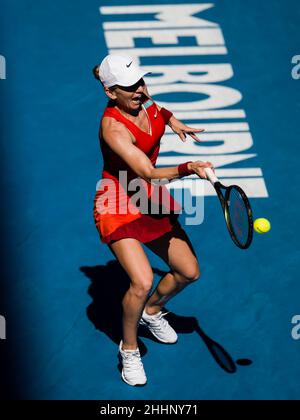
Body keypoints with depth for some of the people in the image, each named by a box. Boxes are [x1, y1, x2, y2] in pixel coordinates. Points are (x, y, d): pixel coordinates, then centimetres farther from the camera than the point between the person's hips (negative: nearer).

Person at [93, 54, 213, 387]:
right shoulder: (114, 128, -29)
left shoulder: (143, 97, -6)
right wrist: (188, 168, -52)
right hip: (118, 206, -8)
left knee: (188, 272, 9)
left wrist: (171, 120, 7)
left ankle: (152, 311, 40)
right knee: (142, 282, -24)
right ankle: (129, 349, 2)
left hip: (152, 201, 8)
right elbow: (149, 174, -38)